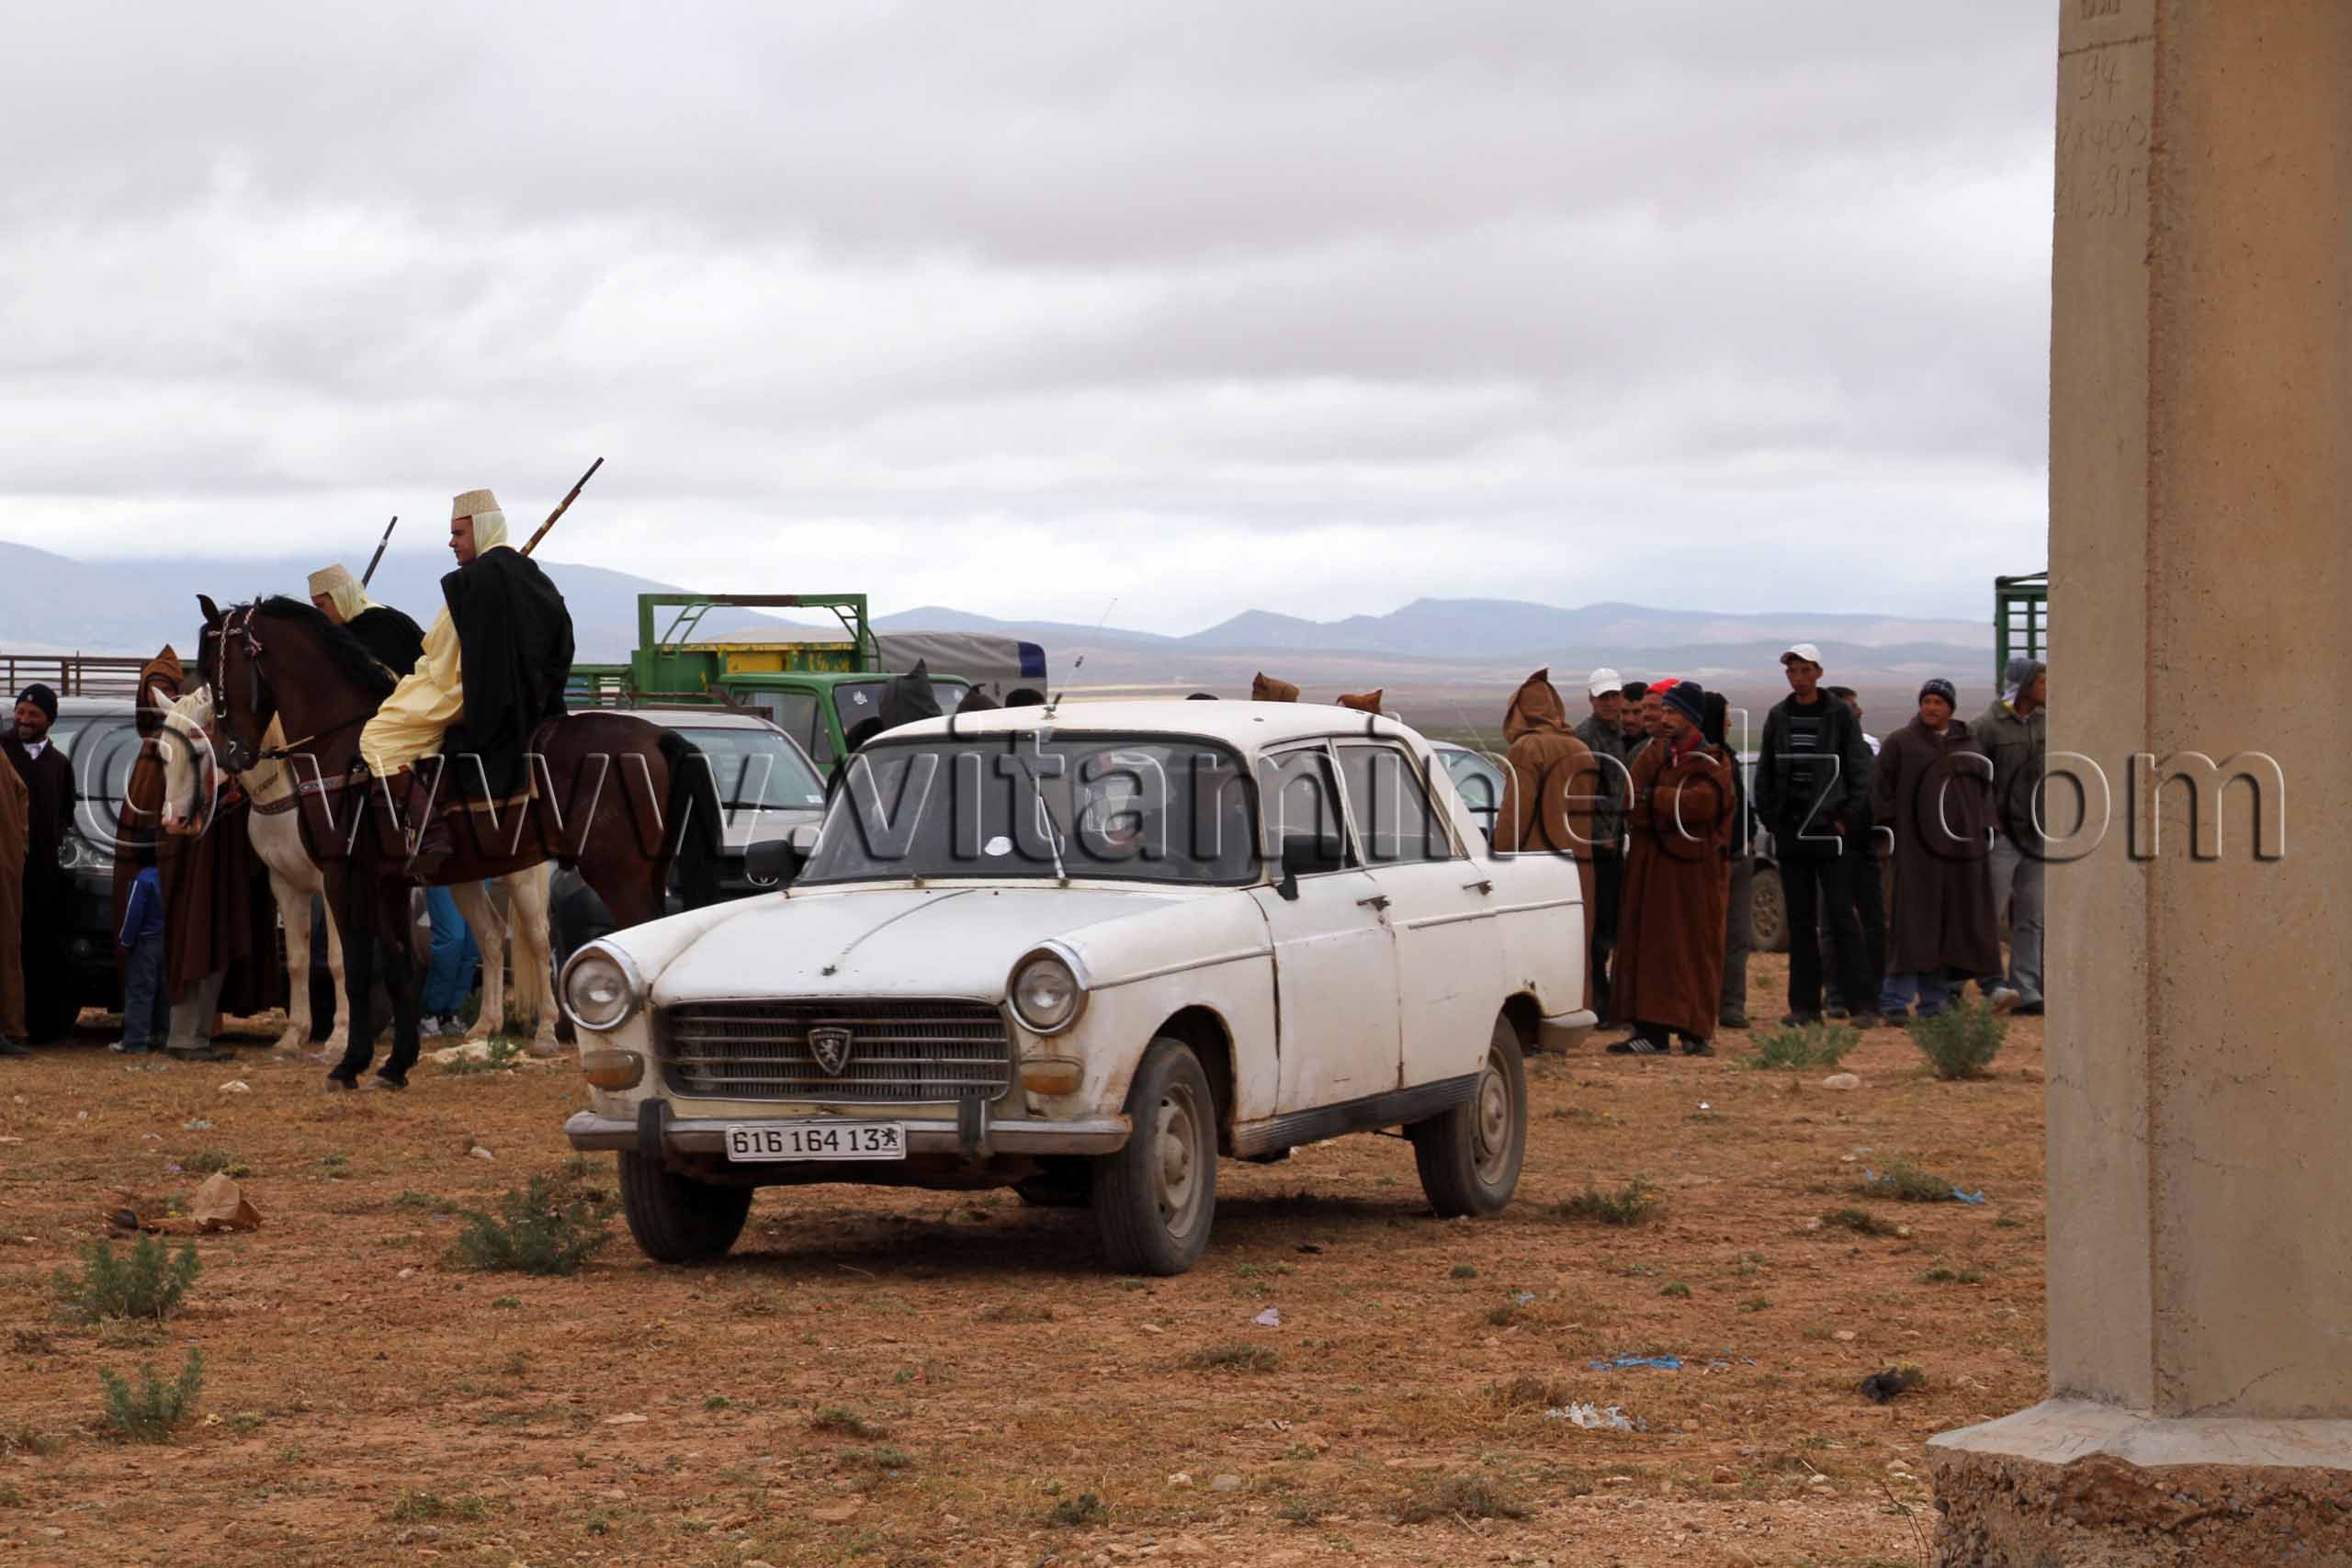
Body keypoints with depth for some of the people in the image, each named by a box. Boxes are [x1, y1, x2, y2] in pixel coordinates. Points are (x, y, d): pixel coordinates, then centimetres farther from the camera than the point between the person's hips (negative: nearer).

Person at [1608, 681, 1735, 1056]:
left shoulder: (1713, 761, -1)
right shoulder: (1654, 753, 11)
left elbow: (1701, 801, -19)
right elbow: (1632, 805, 0)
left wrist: (1654, 799, -11)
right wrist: (1674, 811, -14)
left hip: (1695, 870, -4)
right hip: (1650, 867, 4)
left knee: (1695, 948, -1)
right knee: (1651, 945, 1)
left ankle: (1695, 1031, 2)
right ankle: (1652, 1031, 0)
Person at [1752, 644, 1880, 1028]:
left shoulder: (1840, 715, -1)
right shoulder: (1778, 717, 10)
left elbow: (1859, 770, -2)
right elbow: (1765, 772, 15)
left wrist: (1847, 818, -9)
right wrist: (1769, 818, 5)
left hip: (1829, 830, -4)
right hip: (1790, 832, 4)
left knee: (1840, 916, -8)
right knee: (1800, 921, 7)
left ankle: (1863, 1003, -7)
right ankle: (1805, 1003, 10)